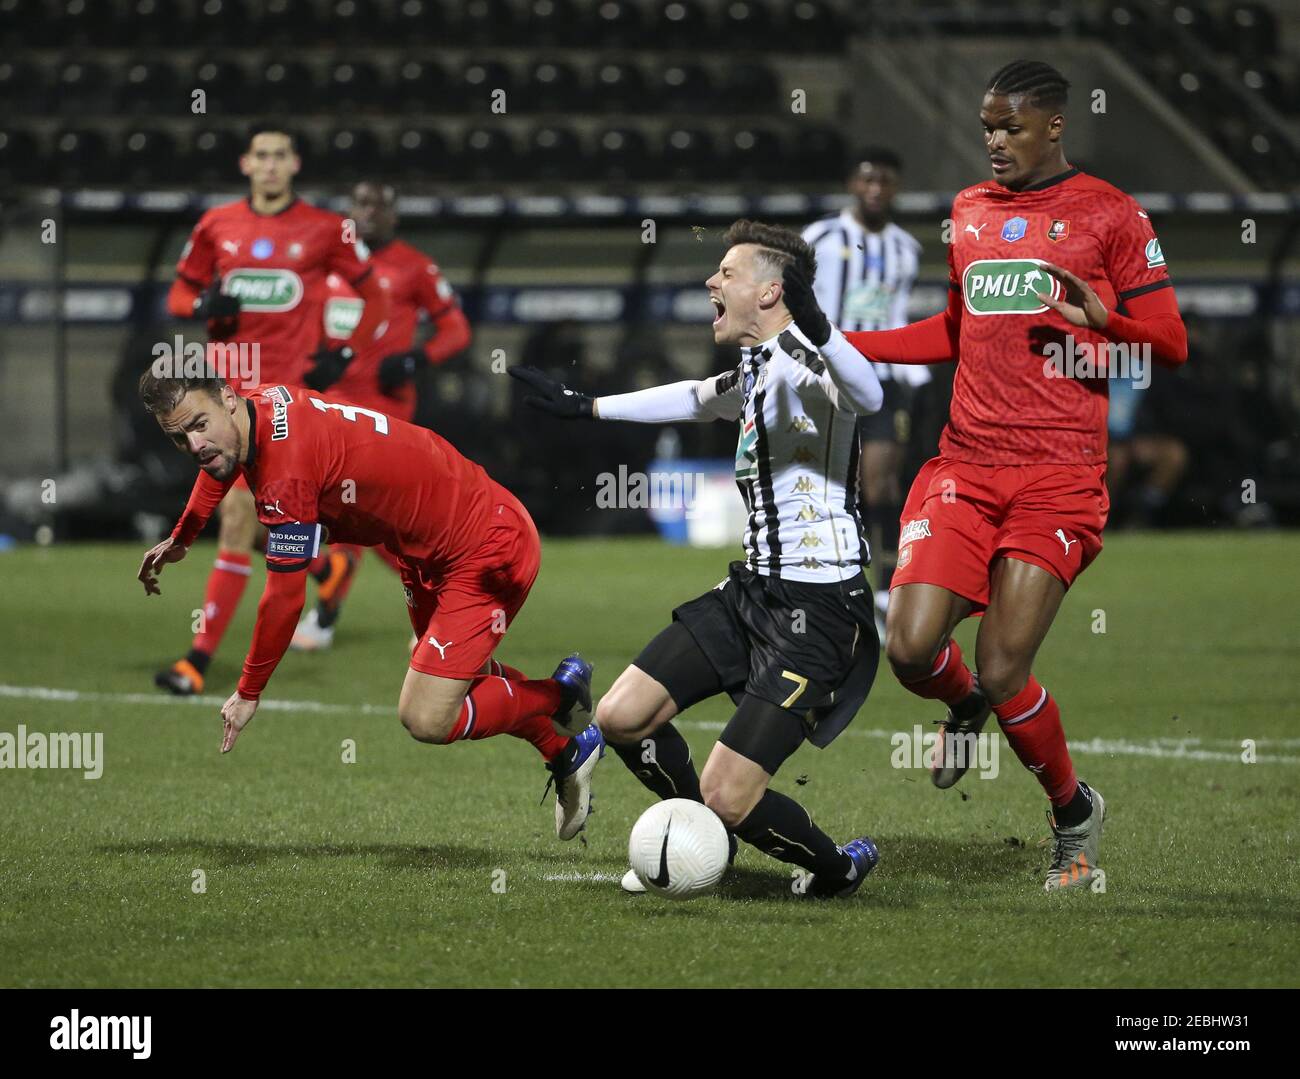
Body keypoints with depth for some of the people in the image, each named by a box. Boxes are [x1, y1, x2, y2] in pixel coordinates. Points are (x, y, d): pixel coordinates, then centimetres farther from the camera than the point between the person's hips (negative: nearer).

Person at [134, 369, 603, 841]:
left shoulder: (286, 460, -31)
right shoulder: (262, 404, -4)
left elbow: (285, 598, -22)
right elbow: (222, 465, 25)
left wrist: (248, 694, -9)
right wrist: (178, 540, 39)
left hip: (486, 550, -10)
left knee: (426, 719, -14)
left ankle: (561, 693, 9)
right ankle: (565, 753, 44)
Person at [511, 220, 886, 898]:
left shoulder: (799, 362, -16)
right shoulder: (754, 371, 15)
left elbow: (867, 396, -39)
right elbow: (696, 398, 38)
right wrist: (586, 407, 44)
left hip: (818, 612, -9)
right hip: (753, 589, 9)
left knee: (727, 798, -14)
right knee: (621, 718, 4)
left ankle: (837, 869, 15)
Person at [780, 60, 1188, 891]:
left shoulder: (1110, 215, 0)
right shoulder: (968, 212, 16)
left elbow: (1170, 344, 1)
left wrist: (1102, 318, -20)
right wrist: (831, 338, 19)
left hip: (1059, 478, -4)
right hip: (965, 466, 4)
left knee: (1004, 676, -11)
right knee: (911, 648, -12)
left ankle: (1075, 814, 17)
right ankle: (964, 706, 25)